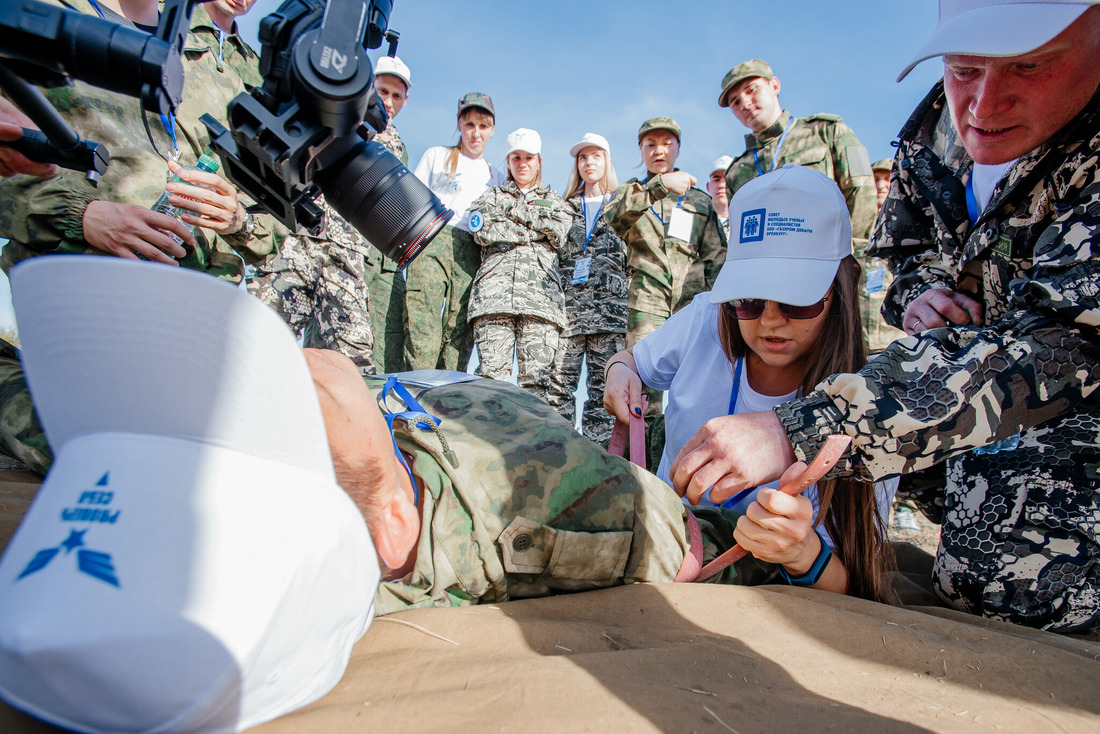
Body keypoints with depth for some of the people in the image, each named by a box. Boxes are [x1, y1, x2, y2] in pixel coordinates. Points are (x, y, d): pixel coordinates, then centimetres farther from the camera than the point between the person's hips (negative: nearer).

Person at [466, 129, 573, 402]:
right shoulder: (492, 196, 28)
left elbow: (557, 233, 5)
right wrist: (535, 230, 6)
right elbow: (483, 232, 5)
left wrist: (516, 212, 8)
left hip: (541, 295, 0)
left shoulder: (555, 202, 29)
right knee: (492, 374, -13)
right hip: (495, 292, 0)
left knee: (536, 377, -12)